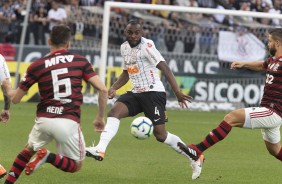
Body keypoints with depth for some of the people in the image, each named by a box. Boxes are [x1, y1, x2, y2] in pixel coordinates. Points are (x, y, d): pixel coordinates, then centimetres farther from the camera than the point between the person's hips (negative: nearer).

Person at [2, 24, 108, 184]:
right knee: (76, 166, 16)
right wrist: (100, 117, 11)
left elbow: (15, 98, 11)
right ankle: (48, 157, -12)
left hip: (44, 119, 2)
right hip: (69, 121, -2)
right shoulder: (81, 61, 4)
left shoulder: (37, 66, 3)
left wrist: (8, 87, 34)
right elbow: (103, 90, -2)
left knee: (28, 150, 32)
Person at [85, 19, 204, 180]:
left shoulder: (147, 46, -14)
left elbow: (164, 68, -21)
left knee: (160, 134, -6)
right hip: (136, 93, 7)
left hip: (153, 93, -7)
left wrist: (177, 92, -29)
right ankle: (100, 150, -30)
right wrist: (114, 88, 10)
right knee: (114, 111, -18)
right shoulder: (124, 47, 11)